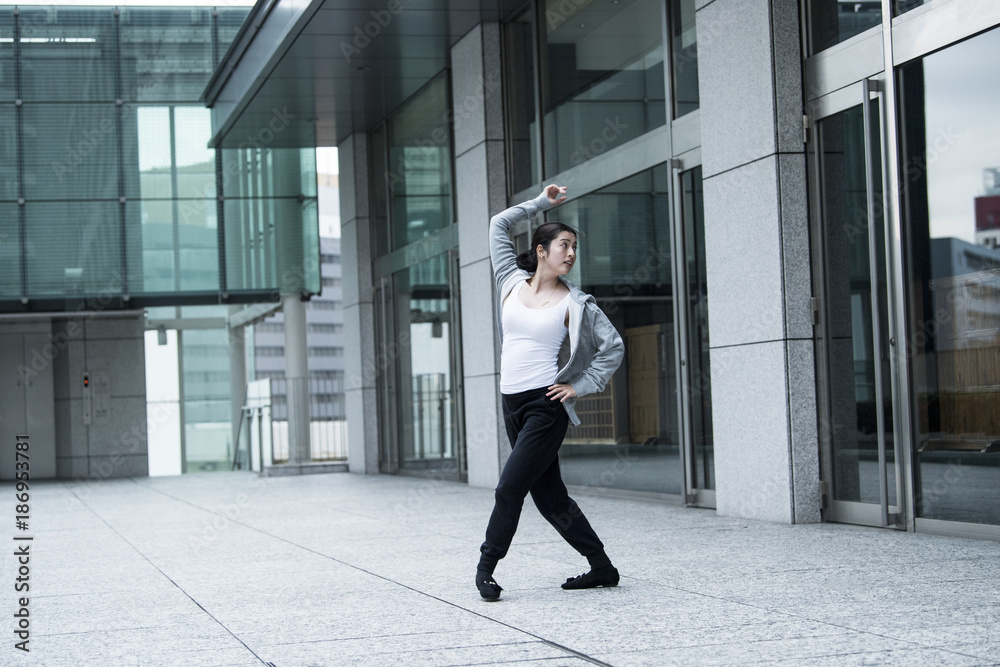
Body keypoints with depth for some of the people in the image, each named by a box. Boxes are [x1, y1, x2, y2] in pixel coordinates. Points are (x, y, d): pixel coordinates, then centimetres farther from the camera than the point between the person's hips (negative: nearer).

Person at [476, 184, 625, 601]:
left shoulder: (574, 303, -1)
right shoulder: (513, 281, 9)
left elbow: (613, 346, 2)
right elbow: (499, 225, 19)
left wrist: (582, 386, -3)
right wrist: (541, 203, 19)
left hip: (546, 405, -5)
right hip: (513, 403, 5)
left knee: (510, 487, -12)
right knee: (548, 495, 7)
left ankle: (485, 567, 1)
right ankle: (602, 568, 15)